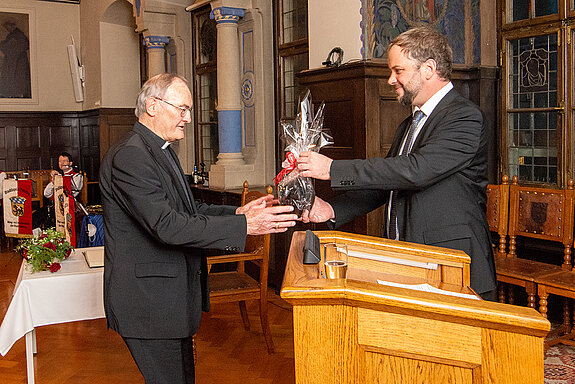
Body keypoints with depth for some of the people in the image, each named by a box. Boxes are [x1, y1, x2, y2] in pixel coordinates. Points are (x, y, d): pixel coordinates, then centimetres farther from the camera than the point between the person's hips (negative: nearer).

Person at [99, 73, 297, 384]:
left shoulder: (162, 151, 14)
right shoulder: (128, 156, -20)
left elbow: (187, 211, 14)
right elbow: (167, 225, -28)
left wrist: (237, 212, -2)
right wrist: (244, 226, -28)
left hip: (171, 298, 10)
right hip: (147, 301, -10)